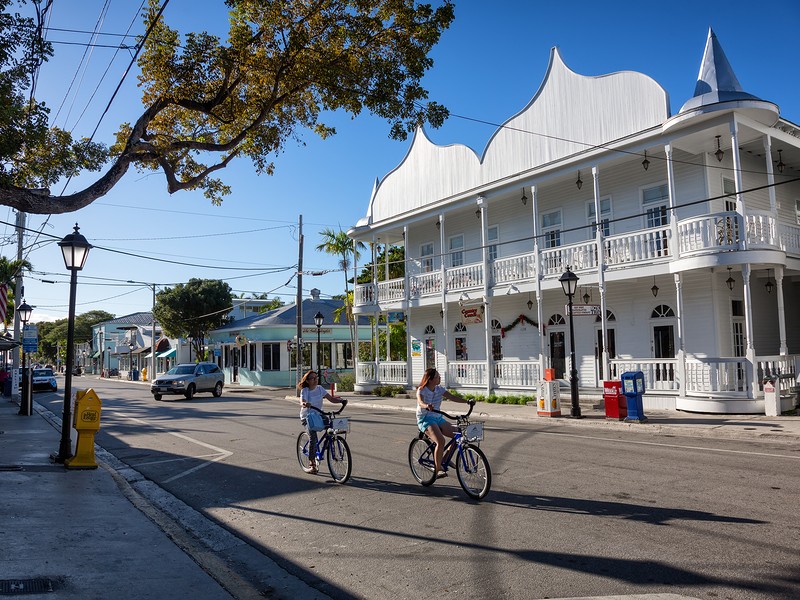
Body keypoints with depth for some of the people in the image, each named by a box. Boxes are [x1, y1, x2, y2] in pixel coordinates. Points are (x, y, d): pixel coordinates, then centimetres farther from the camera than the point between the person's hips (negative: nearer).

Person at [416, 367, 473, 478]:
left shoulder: (439, 389, 4)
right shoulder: (421, 390, -13)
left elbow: (452, 397, -5)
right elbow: (420, 402, -32)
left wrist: (467, 401, -19)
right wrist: (427, 406, -56)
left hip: (438, 418, 7)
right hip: (425, 419, -7)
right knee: (441, 441, -29)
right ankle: (438, 470, -18)